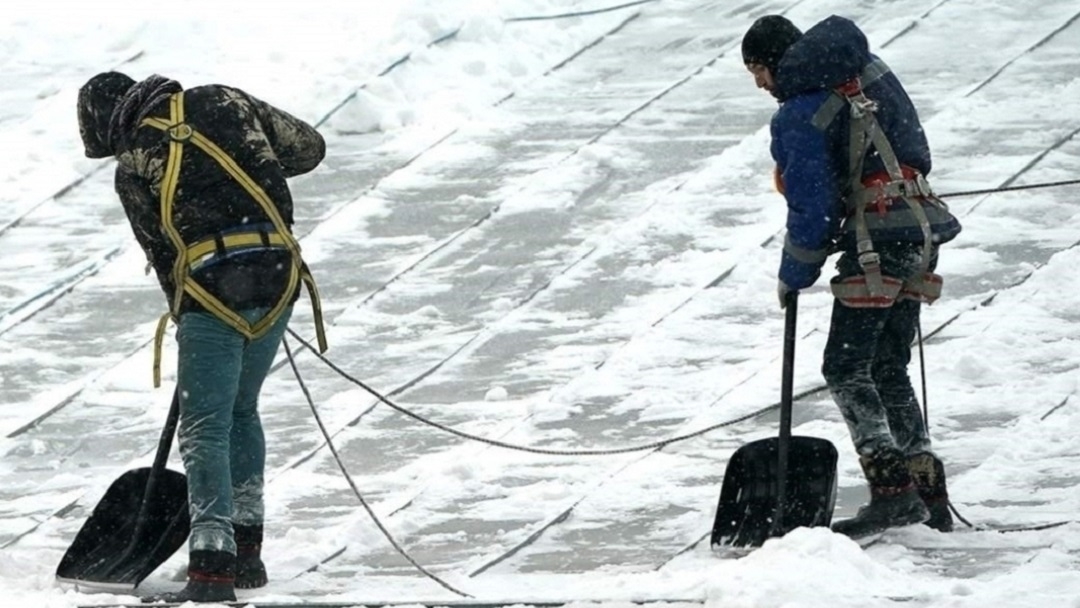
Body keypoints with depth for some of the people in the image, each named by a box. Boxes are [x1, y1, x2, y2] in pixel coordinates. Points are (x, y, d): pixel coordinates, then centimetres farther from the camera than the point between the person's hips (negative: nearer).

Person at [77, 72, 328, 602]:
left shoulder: (134, 165, 1)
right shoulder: (223, 102, 11)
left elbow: (163, 253, 7)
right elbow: (309, 147, 15)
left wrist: (187, 319, 20)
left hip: (211, 288, -5)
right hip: (279, 276, 5)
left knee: (205, 429, -2)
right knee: (241, 411, 22)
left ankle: (213, 565, -14)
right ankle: (245, 548, 25)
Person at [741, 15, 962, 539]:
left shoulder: (799, 117, -12)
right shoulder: (872, 72, 12)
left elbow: (812, 208, -12)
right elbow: (918, 153, 20)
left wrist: (793, 276, 1)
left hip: (874, 245, -9)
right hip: (920, 234, 9)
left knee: (846, 369, -7)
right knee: (889, 369, 14)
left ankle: (892, 490, -19)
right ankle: (928, 494, 10)